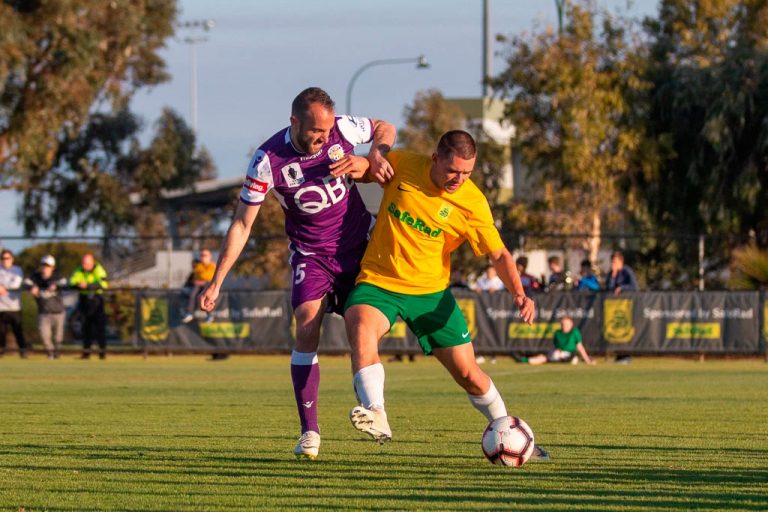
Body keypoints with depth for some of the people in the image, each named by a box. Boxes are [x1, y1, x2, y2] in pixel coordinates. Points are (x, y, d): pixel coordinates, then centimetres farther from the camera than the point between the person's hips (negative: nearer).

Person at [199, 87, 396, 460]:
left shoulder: (341, 129, -16)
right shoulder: (268, 162, -21)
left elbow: (385, 129, 6)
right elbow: (242, 224, -13)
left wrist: (376, 155, -17)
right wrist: (216, 283, -13)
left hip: (359, 244, 2)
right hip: (311, 254, -2)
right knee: (307, 328, -16)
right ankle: (309, 430, -13)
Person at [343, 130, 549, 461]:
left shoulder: (472, 203, -10)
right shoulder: (401, 165, -7)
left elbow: (498, 255, -9)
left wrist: (518, 293, -26)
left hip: (431, 291, 0)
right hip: (378, 282, 0)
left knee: (468, 374, 4)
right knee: (361, 327, -34)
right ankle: (375, 414, -47)